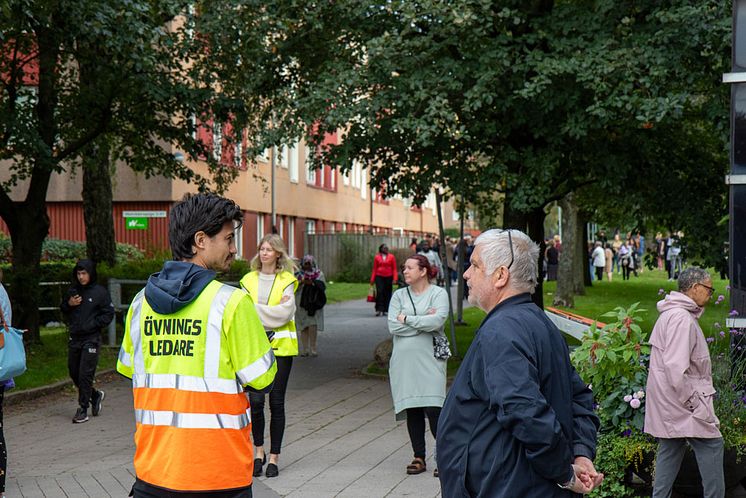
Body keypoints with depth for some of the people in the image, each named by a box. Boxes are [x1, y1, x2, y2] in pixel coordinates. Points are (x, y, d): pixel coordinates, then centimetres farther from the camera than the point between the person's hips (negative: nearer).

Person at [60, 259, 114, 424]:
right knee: (74, 373, 11)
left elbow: (109, 314, -4)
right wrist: (69, 304, -4)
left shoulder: (100, 292, -6)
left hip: (91, 339, -6)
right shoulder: (72, 291, 8)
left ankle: (83, 409, 3)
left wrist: (92, 324, -13)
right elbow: (63, 311, 17)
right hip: (74, 338, 6)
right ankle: (95, 395, 32)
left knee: (86, 374, -6)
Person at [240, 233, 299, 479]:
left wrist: (255, 309, -7)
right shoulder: (249, 279, 10)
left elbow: (285, 312, -10)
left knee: (276, 402, 2)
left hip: (280, 346, -1)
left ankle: (274, 457, 12)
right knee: (255, 400, -6)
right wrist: (272, 311, -8)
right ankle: (258, 451, 15)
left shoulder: (287, 280, 2)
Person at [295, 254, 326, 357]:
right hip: (301, 303, 1)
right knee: (304, 327, 3)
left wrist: (312, 283, -23)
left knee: (313, 325, -13)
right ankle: (305, 349, 7)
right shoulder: (298, 274, 10)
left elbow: (322, 285, -6)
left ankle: (313, 347, -5)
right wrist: (301, 282, -20)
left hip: (314, 304, -1)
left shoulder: (319, 274, 9)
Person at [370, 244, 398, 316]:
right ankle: (379, 309, -8)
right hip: (379, 277, -1)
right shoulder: (377, 257, 5)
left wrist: (395, 278, -7)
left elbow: (394, 269, 3)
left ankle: (385, 309, 13)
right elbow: (374, 269, 8)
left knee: (387, 293, 4)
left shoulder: (391, 257, 4)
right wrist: (372, 279, 3)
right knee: (379, 292, -11)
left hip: (388, 277, 1)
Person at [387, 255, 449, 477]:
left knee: (433, 409, -9)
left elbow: (437, 321, -16)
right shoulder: (399, 295, 11)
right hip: (403, 360, 4)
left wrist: (407, 319, -6)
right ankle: (419, 457, 15)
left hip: (429, 359, -4)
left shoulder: (438, 293, 1)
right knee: (412, 411, 6)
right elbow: (393, 326, -2)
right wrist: (423, 321, -6)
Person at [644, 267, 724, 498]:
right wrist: (694, 402, -19)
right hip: (683, 399, -11)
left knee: (670, 449, 13)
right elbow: (676, 367, -25)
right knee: (711, 445, -5)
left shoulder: (670, 314, 17)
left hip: (668, 400, 11)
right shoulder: (682, 318, -18)